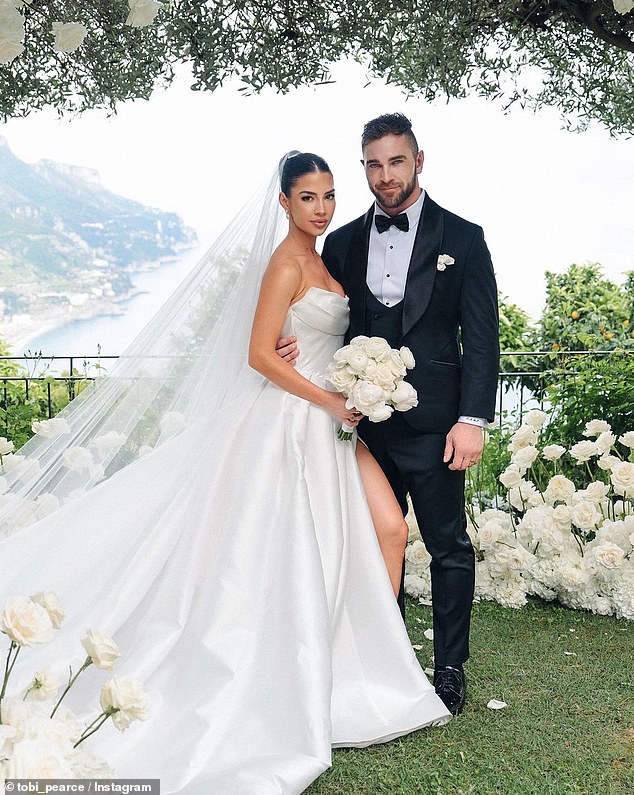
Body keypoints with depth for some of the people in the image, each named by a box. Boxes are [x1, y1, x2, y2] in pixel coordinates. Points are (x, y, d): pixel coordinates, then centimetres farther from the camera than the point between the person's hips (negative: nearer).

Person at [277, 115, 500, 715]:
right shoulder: (342, 243, 9)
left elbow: (481, 339, -4)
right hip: (365, 423, 4)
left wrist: (472, 420, -12)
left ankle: (450, 667, 23)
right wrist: (299, 347, -8)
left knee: (449, 548, 6)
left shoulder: (462, 239, -1)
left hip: (432, 426, -3)